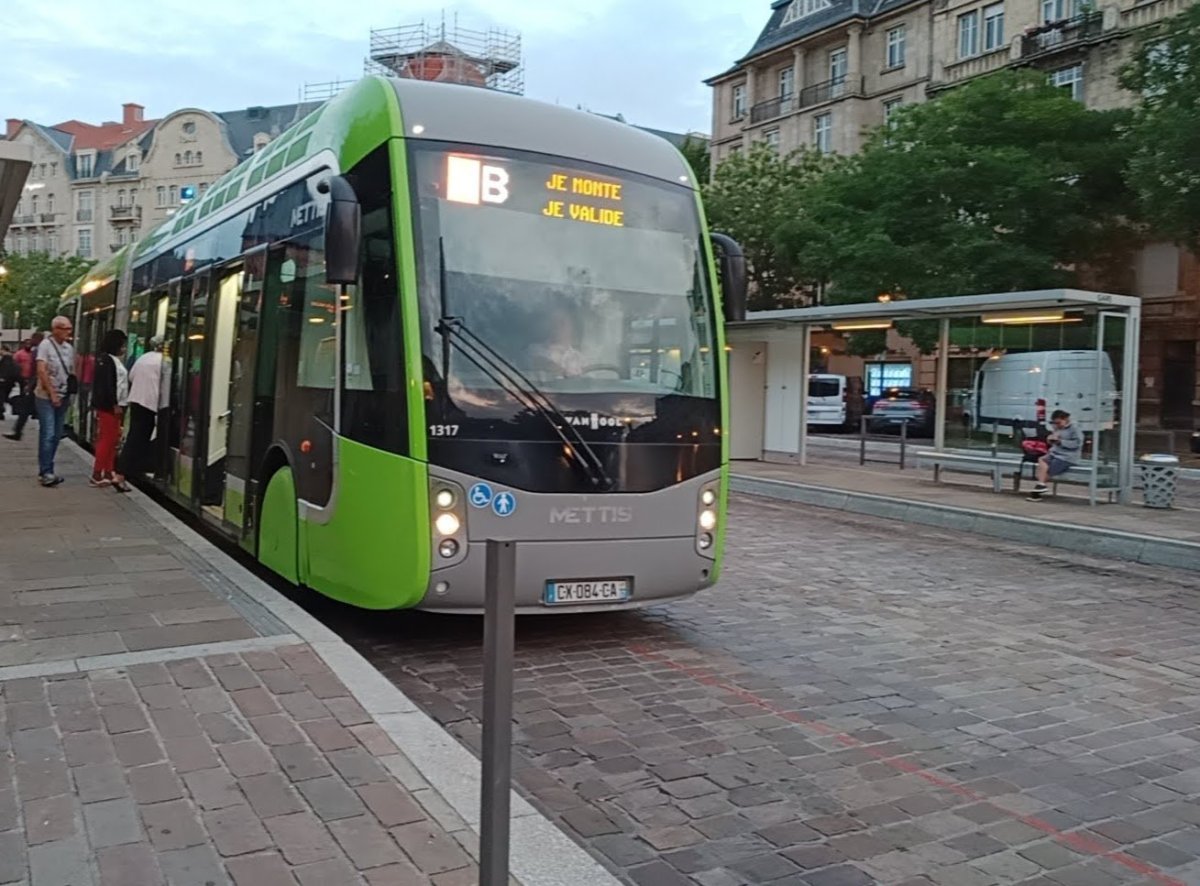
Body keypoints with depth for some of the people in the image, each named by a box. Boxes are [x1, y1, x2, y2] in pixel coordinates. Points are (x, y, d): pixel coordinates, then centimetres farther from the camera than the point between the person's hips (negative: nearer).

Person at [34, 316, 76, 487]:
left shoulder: (69, 348, 9)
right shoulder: (45, 345, -10)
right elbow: (41, 371, -16)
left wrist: (70, 393, 7)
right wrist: (52, 393, -16)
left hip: (63, 397, 6)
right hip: (46, 397, -6)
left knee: (56, 435, 9)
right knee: (48, 435, -9)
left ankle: (46, 470, 18)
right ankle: (46, 472, -6)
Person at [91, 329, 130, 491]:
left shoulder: (114, 360, 18)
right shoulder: (107, 360, -12)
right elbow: (107, 385, -19)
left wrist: (118, 404, 12)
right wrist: (115, 404, -21)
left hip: (113, 405, 10)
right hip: (108, 406, -10)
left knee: (112, 440, 12)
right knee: (106, 439, -7)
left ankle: (108, 472, 17)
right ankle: (97, 475, -2)